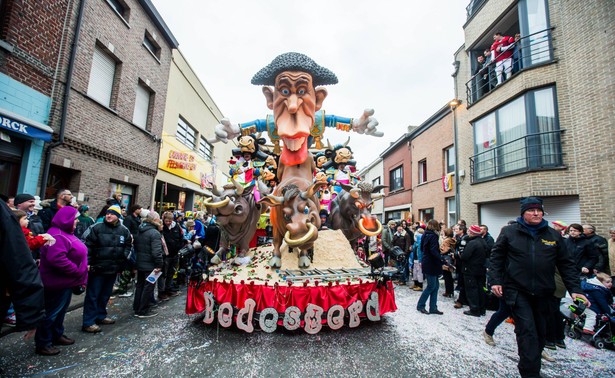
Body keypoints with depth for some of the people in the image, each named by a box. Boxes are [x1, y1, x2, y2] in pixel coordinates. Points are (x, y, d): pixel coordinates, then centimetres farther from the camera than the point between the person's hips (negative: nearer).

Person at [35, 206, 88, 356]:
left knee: (60, 310, 22)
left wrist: (80, 277, 14)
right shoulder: (57, 235, -23)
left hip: (67, 281, 11)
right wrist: (78, 272, -23)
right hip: (59, 282, -11)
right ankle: (43, 343, 15)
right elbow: (57, 259, -33)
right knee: (51, 312, 2)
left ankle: (57, 335, 36)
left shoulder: (65, 233, 12)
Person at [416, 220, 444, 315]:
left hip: (427, 263, 9)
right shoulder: (433, 236, -15)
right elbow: (434, 251, -24)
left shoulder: (425, 235, 11)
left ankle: (433, 308, 16)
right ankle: (420, 306, 9)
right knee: (431, 286, 0)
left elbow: (422, 248, 18)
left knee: (435, 286, 12)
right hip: (431, 264, -9)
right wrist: (442, 260, -30)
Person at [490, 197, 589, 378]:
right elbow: (496, 257, 0)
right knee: (527, 331, -10)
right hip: (517, 291, -4)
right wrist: (496, 280, -7)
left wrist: (575, 289, 0)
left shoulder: (554, 235, 6)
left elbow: (566, 264, 9)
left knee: (540, 331, 15)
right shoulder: (509, 232, -3)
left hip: (542, 293, 4)